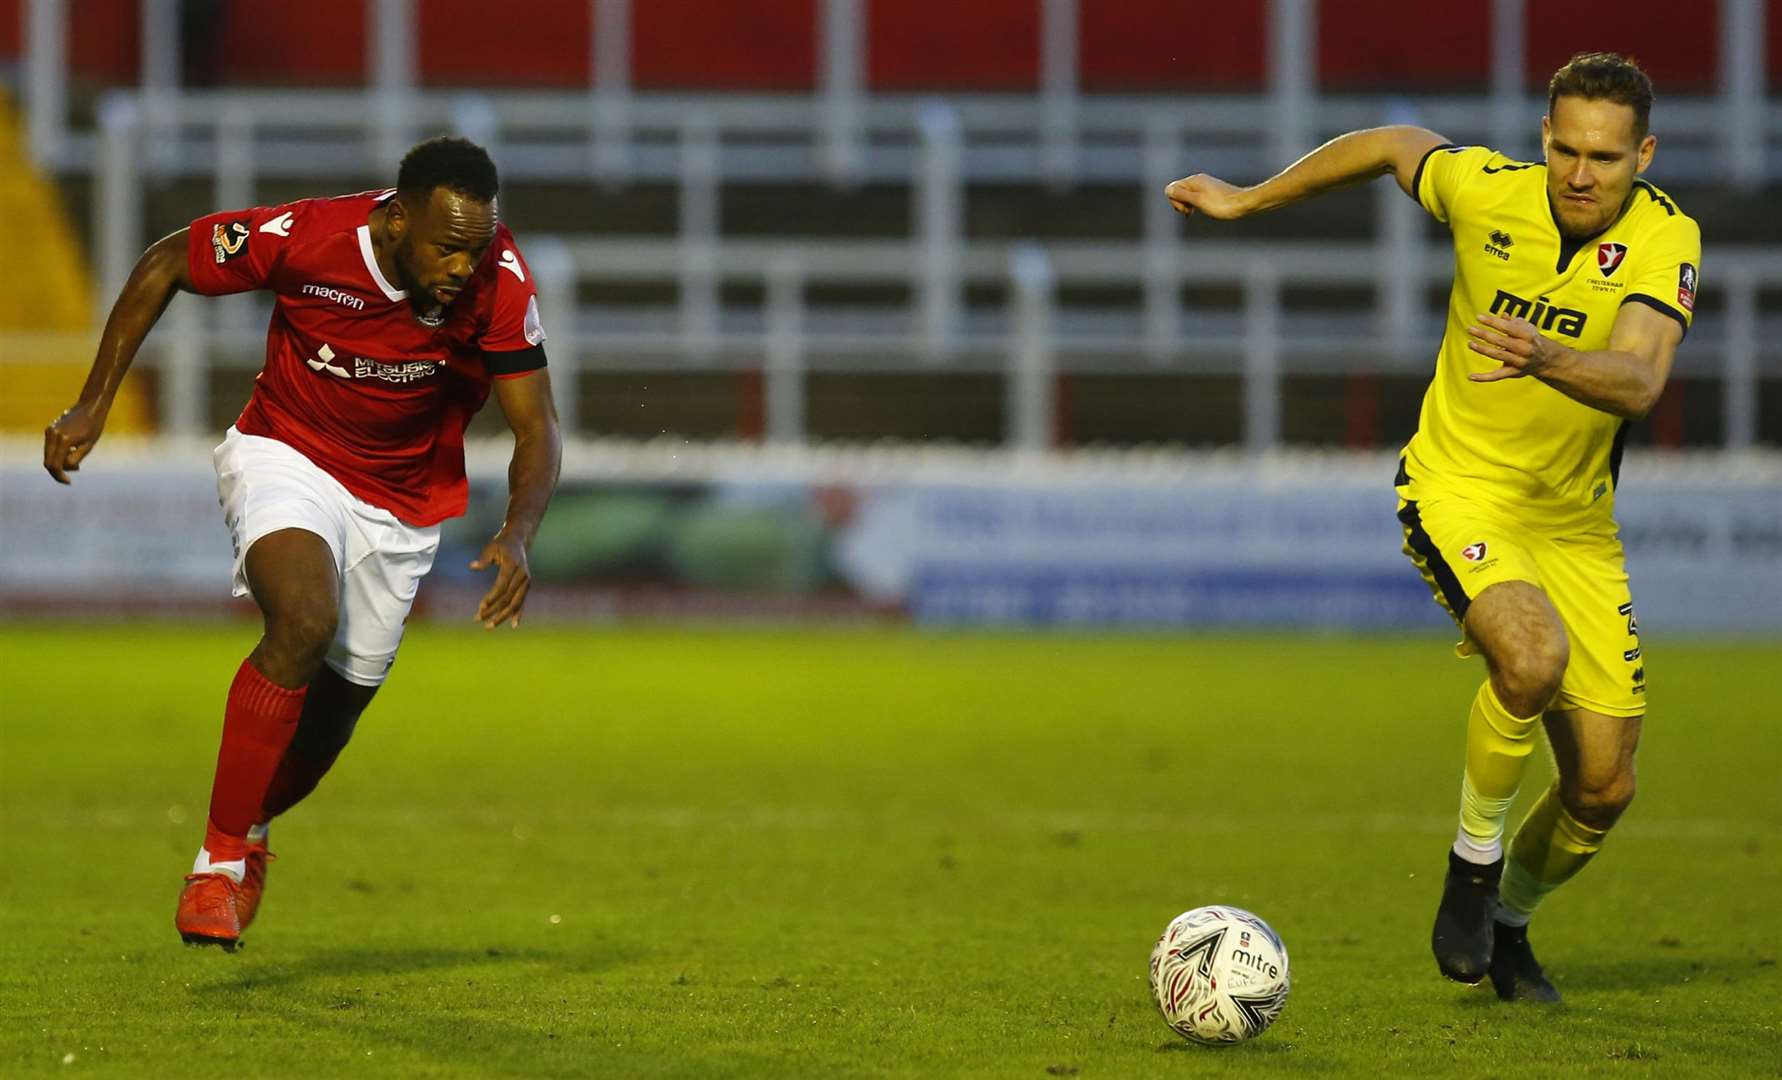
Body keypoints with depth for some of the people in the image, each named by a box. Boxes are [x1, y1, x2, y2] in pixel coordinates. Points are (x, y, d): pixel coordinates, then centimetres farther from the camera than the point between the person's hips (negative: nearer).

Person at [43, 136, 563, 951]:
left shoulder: (498, 283, -23)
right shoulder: (307, 238, -27)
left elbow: (537, 431, -15)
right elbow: (163, 265, -10)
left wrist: (517, 537, -34)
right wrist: (93, 405, -11)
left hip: (401, 504, 3)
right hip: (287, 456, -3)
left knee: (329, 718, 9)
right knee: (304, 620, -32)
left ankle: (250, 830, 45)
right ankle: (217, 861, -23)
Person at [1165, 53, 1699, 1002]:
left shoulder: (1665, 240, -17)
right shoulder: (1485, 190, -13)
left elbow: (1638, 383, -34)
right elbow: (1392, 145, 9)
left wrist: (1545, 359, -54)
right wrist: (1249, 200, 17)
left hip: (1576, 523, 2)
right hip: (1460, 486, -2)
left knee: (1603, 787, 2)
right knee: (1534, 655, -33)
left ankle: (1507, 923, 32)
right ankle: (1472, 867, -11)